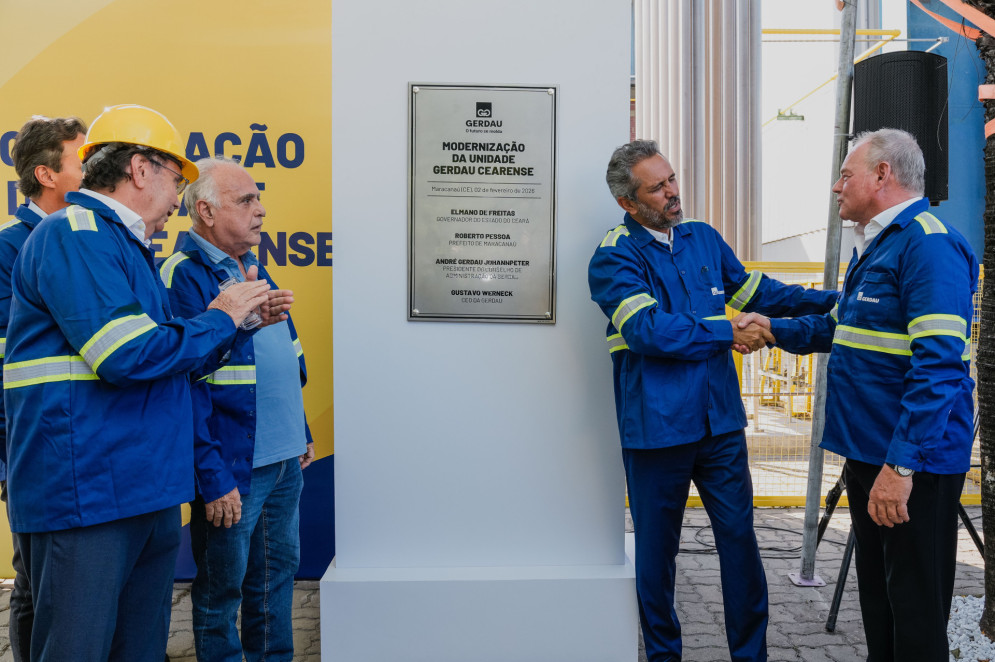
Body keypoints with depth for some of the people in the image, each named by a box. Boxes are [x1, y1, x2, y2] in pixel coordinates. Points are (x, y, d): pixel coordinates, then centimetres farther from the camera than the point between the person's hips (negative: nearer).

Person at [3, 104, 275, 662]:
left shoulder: (129, 248, 19)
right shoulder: (73, 235, -12)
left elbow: (171, 362, 22)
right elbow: (128, 357, -23)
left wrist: (238, 319, 11)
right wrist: (219, 320, -9)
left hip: (150, 495, 10)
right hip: (85, 496, -10)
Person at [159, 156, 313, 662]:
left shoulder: (253, 269, 12)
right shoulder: (184, 275, -14)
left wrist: (302, 431, 18)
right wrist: (212, 478, -20)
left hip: (285, 460, 8)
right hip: (233, 469, -8)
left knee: (278, 572, 20)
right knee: (221, 589, 10)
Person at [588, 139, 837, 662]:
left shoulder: (704, 238, 11)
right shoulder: (613, 257, -8)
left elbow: (755, 290, 20)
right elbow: (647, 329, -20)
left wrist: (832, 302, 13)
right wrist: (728, 334, -16)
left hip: (720, 422, 5)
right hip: (656, 428, -4)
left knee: (740, 539, 9)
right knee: (655, 549, 10)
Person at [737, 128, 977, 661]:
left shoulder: (929, 244, -16)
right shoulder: (873, 247, 15)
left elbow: (938, 364, -24)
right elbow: (841, 328, 26)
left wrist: (901, 463, -27)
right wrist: (775, 328, 13)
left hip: (913, 462, -9)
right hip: (866, 453, 10)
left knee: (914, 607, 4)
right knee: (875, 590, 21)